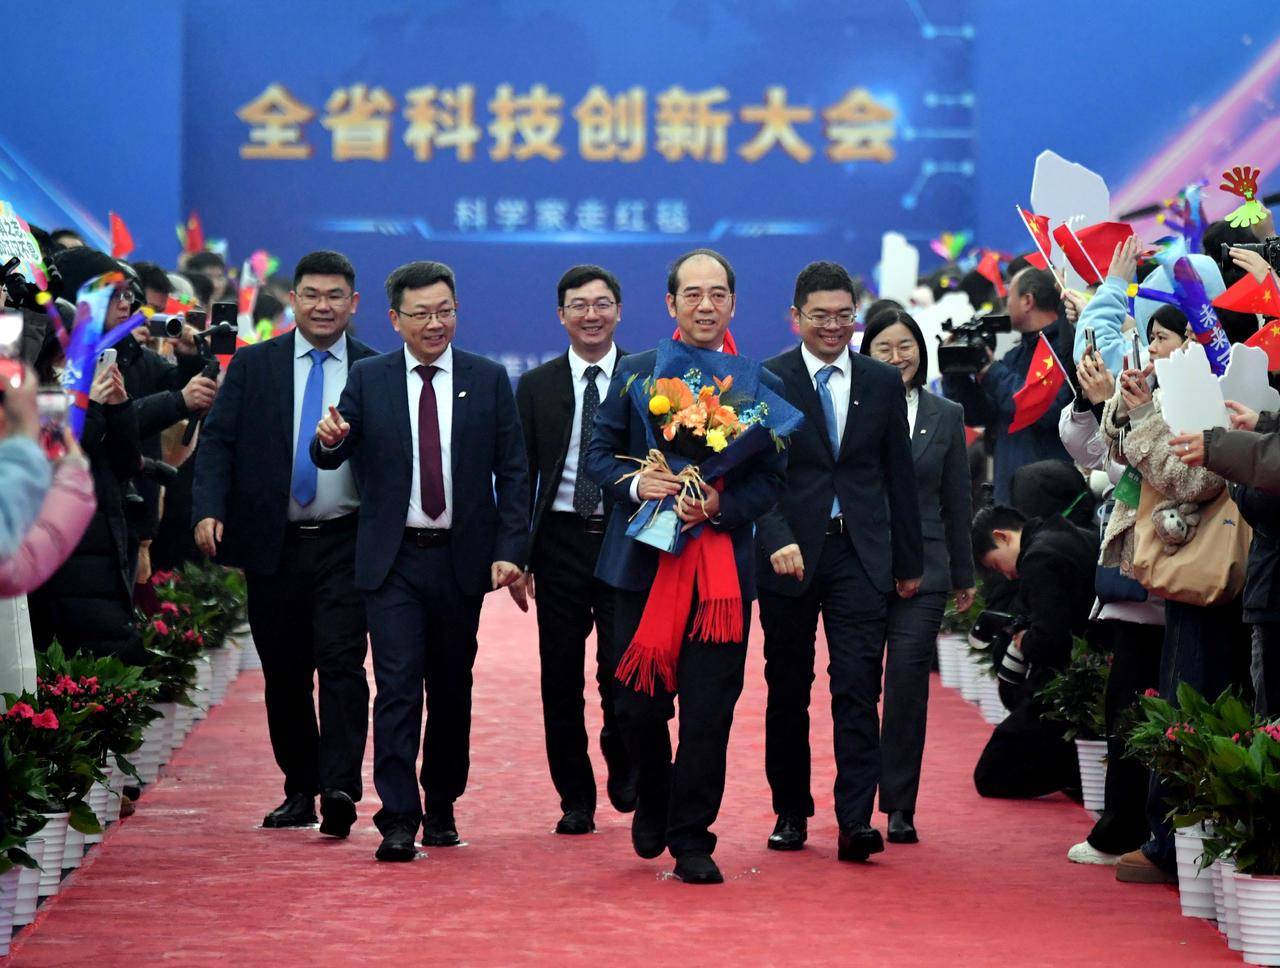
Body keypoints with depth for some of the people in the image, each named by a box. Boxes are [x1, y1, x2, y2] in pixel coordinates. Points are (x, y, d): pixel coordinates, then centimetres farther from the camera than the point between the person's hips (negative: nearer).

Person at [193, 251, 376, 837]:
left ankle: (340, 789, -20)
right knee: (284, 675, 9)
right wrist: (209, 510, -13)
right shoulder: (252, 366, 6)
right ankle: (300, 791, 20)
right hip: (272, 545, 2)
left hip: (346, 544, -2)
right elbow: (217, 441, 2)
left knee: (341, 662, -14)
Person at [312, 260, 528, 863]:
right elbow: (329, 459, -1)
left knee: (452, 688, 10)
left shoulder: (489, 380, 4)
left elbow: (512, 471, 3)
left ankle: (441, 808, 24)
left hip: (462, 559, 1)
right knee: (398, 685, -8)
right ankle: (398, 819, -10)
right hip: (393, 559, -1)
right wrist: (330, 440, -26)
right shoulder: (368, 379, 3)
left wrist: (509, 549, -7)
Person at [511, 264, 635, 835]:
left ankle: (624, 767, 20)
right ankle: (576, 798, 15)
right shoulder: (536, 387, 8)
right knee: (561, 679, 3)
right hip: (560, 542, 2)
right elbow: (522, 477, 8)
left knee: (622, 669, -9)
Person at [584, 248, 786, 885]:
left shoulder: (762, 387, 4)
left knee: (709, 708, -2)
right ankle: (653, 802, 32)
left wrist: (723, 505, -18)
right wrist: (635, 482, -13)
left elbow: (772, 479, 0)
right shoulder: (634, 374, 7)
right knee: (638, 704, 4)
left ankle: (692, 838, 9)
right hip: (642, 562, 1)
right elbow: (599, 453, 7)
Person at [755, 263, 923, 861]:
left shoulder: (882, 382, 8)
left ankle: (856, 821, -13)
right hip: (789, 554, -1)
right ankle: (791, 812, 20)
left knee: (857, 688, -9)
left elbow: (899, 476, 12)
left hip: (861, 554, 1)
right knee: (788, 690, 8)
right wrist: (777, 539, -23)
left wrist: (909, 561, 11)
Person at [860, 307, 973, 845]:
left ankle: (900, 806, 1)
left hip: (922, 570, 1)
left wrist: (963, 575, 15)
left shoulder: (946, 416, 9)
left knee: (908, 684, -6)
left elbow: (956, 503, 13)